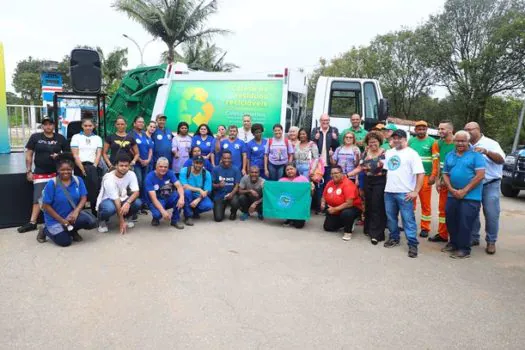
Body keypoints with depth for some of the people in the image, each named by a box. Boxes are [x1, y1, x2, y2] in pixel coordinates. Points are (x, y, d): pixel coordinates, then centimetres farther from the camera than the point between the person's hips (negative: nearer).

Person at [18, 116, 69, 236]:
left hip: (56, 173, 0)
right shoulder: (35, 137, 3)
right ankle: (32, 223, 6)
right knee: (38, 198, 1)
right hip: (40, 173, 0)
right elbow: (29, 154, 3)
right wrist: (29, 171, -2)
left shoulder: (60, 138, 4)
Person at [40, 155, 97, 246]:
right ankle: (46, 230, 17)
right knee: (65, 242, -15)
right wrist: (62, 220, -13)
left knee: (92, 222, -21)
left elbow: (83, 198, -5)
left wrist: (76, 212, -24)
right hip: (55, 219, -3)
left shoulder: (78, 180, -4)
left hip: (72, 215, 3)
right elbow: (46, 206, -12)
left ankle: (72, 230, 12)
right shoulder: (52, 184, -15)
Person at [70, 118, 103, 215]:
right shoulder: (76, 137, 8)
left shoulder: (97, 138, 14)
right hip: (80, 167, -1)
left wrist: (94, 168, -9)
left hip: (94, 167, 1)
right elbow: (75, 155, -1)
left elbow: (99, 154, 5)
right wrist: (83, 169, -10)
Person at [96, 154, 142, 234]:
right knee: (110, 208, -39)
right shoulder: (109, 179, -27)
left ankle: (126, 217, 7)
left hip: (122, 199, 4)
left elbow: (136, 192, -19)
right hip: (106, 200, -4)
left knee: (138, 203, -25)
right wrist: (121, 222, -28)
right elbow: (116, 200, -29)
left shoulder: (131, 174, -13)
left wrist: (128, 202, -41)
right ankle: (102, 220, -2)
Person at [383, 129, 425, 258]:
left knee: (408, 219, -3)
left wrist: (415, 191, -17)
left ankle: (412, 244, 4)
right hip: (389, 191, 6)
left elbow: (420, 173, -12)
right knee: (391, 217, 15)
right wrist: (388, 184, 13)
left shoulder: (411, 153, -7)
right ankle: (394, 238, 30)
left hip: (404, 193, -6)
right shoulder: (389, 153, 13)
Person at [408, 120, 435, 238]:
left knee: (426, 204, 3)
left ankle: (425, 228, 13)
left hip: (425, 176, -3)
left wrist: (433, 175, -10)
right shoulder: (411, 141, 7)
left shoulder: (431, 141, -1)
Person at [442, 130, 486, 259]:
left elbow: (480, 175, -13)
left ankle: (464, 249, 11)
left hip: (470, 196, -5)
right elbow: (445, 174, 11)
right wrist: (451, 189, -6)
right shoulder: (449, 156, 12)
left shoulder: (476, 155, -5)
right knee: (451, 221, 12)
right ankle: (453, 243, 30)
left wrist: (464, 191, -15)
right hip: (452, 195, 5)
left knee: (465, 224, -2)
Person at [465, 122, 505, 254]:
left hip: (490, 185, -4)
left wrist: (486, 151, -32)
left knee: (491, 214, -1)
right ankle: (474, 238, 22)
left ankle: (491, 242, 11)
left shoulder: (490, 143, -5)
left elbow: (501, 160, -17)